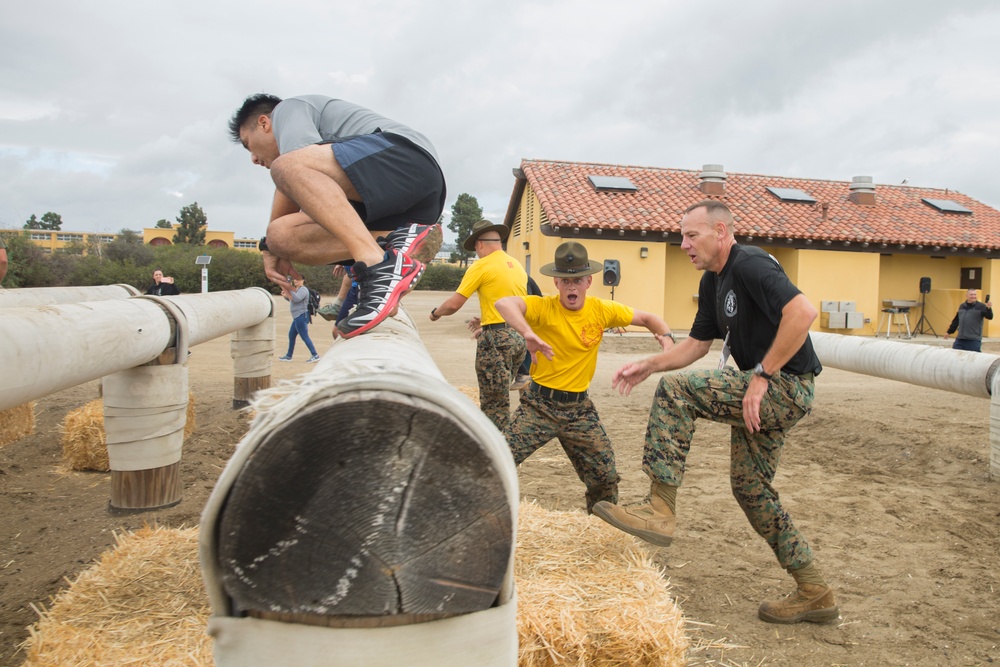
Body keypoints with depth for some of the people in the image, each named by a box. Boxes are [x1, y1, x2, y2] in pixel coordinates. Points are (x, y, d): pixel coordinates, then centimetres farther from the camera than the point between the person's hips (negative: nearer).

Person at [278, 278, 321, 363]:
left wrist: (289, 289, -28)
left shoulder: (303, 289, -11)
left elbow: (296, 299, -26)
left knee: (305, 337, -12)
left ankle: (315, 356, -14)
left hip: (301, 316, -10)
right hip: (297, 317, 10)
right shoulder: (297, 289, 19)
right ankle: (288, 356, 26)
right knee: (291, 335, 16)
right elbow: (291, 300, 28)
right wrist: (285, 296, 9)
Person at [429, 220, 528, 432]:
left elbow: (453, 304, -7)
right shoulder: (517, 265, 13)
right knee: (499, 397, 19)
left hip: (497, 338, -7)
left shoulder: (481, 266, -7)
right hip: (519, 335, 7)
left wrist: (436, 313, 13)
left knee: (494, 403, -1)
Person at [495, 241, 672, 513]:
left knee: (605, 475, 10)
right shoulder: (544, 307, -15)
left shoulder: (601, 310, -3)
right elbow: (504, 303, -34)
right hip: (540, 403, -3)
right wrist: (528, 333, -51)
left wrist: (666, 335, -12)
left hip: (579, 407, 3)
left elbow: (646, 319, 9)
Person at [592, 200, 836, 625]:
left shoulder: (750, 265, -16)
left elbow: (803, 311, -30)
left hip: (787, 387, -11)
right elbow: (697, 343, 20)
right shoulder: (713, 282, 14)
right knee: (749, 487, 16)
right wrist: (648, 365, 6)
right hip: (763, 393, 11)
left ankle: (660, 511, -18)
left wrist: (762, 375, -28)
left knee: (675, 391, -21)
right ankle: (814, 593, 28)